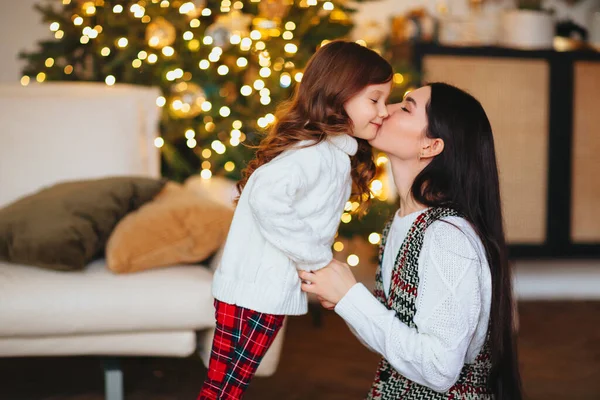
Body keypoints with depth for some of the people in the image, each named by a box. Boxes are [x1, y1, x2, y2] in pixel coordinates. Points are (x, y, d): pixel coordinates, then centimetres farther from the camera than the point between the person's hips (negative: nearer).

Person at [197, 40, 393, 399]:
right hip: (255, 294, -9)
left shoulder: (335, 153, 12)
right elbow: (266, 198, -32)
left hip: (266, 292, 9)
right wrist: (320, 259, -23)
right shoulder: (316, 152, -18)